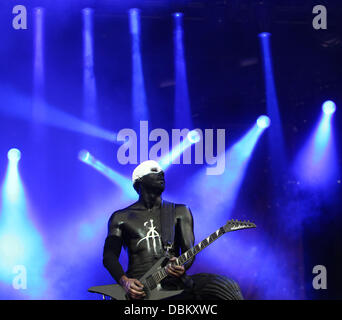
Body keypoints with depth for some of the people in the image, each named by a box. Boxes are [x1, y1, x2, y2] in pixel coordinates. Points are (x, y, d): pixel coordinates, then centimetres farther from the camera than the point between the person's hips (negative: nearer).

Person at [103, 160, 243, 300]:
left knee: (226, 286, -23)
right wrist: (125, 281, -10)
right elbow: (109, 256, 10)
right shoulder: (120, 217, 16)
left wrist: (182, 266, -14)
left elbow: (189, 251, 11)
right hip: (139, 285, -2)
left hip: (173, 281, 2)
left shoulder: (180, 212, 19)